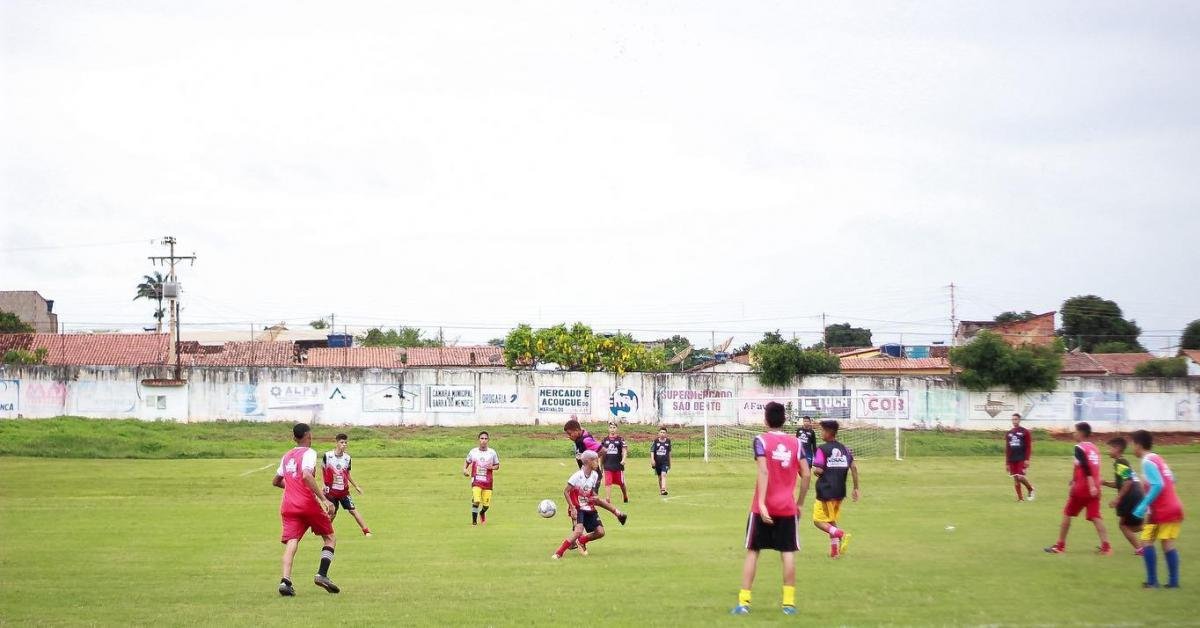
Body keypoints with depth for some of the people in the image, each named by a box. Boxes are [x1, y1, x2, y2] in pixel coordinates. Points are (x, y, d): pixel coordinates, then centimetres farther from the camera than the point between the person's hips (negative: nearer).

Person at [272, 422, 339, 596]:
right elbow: (307, 476, -22)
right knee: (330, 537, 12)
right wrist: (324, 499, -24)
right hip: (308, 504, -5)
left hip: (288, 506, 5)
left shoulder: (286, 456, 17)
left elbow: (276, 481, 26)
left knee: (291, 542, -5)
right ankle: (322, 574, -4)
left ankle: (285, 580, -27)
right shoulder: (309, 453, -5)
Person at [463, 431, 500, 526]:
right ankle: (474, 521, -5)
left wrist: (492, 467, -12)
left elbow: (497, 465, 10)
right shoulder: (473, 452, 2)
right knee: (476, 501, -20)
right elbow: (467, 462, 16)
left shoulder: (492, 452, 1)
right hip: (476, 480, -1)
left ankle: (482, 513, 39)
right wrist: (464, 470, -3)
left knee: (486, 504, 3)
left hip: (487, 482, 1)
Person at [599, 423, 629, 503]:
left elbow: (624, 450, -10)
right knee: (607, 483, -7)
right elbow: (601, 452, 17)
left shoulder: (620, 439, 0)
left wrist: (623, 459, -28)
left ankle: (625, 497, 32)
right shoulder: (605, 440, 9)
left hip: (618, 466, -2)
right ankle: (607, 499, -6)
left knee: (621, 483, 11)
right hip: (607, 466, 2)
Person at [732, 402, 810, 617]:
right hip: (788, 508, 2)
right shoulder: (795, 443, 4)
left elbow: (763, 472, -17)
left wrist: (762, 503, -22)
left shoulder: (761, 440, -6)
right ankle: (789, 602, 3)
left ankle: (744, 601, 5)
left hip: (763, 507, -2)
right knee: (788, 553, 5)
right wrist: (800, 503, 12)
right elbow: (805, 475, 2)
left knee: (752, 552, 6)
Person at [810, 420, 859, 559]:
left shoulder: (822, 449, -12)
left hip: (825, 491, -6)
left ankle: (840, 533, -20)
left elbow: (817, 470, -20)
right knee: (832, 520, 21)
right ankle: (835, 549, 17)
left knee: (818, 521, 2)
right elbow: (854, 467, 3)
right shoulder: (844, 449, 7)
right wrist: (856, 488, 9)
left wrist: (816, 471, 5)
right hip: (840, 492, 6)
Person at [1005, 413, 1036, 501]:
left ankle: (1030, 489, 12)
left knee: (1020, 477, -14)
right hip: (1012, 460, 5)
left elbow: (1029, 447, -5)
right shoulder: (1008, 433, 13)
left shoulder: (1025, 432, -1)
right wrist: (1007, 461, 12)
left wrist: (1027, 459, -13)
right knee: (1015, 479, 3)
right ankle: (1020, 497, 9)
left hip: (1022, 459, -5)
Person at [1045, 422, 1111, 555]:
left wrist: (1091, 486, -28)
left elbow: (1086, 467, -21)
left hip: (1081, 488, -6)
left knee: (1067, 514, 8)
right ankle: (1105, 545, -13)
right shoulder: (1094, 448, 14)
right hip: (1094, 488, 6)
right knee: (1095, 516, 2)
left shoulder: (1079, 448, -9)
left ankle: (1060, 545, 14)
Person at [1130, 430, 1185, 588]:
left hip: (1160, 510, -8)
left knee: (1146, 542, 1)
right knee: (1168, 544, 8)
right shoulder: (1158, 459, 14)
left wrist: (1144, 505, -20)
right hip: (1175, 508, 8)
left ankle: (1152, 580, -1)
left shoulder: (1147, 462, -12)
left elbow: (1158, 485, -21)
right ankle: (1173, 581, 4)